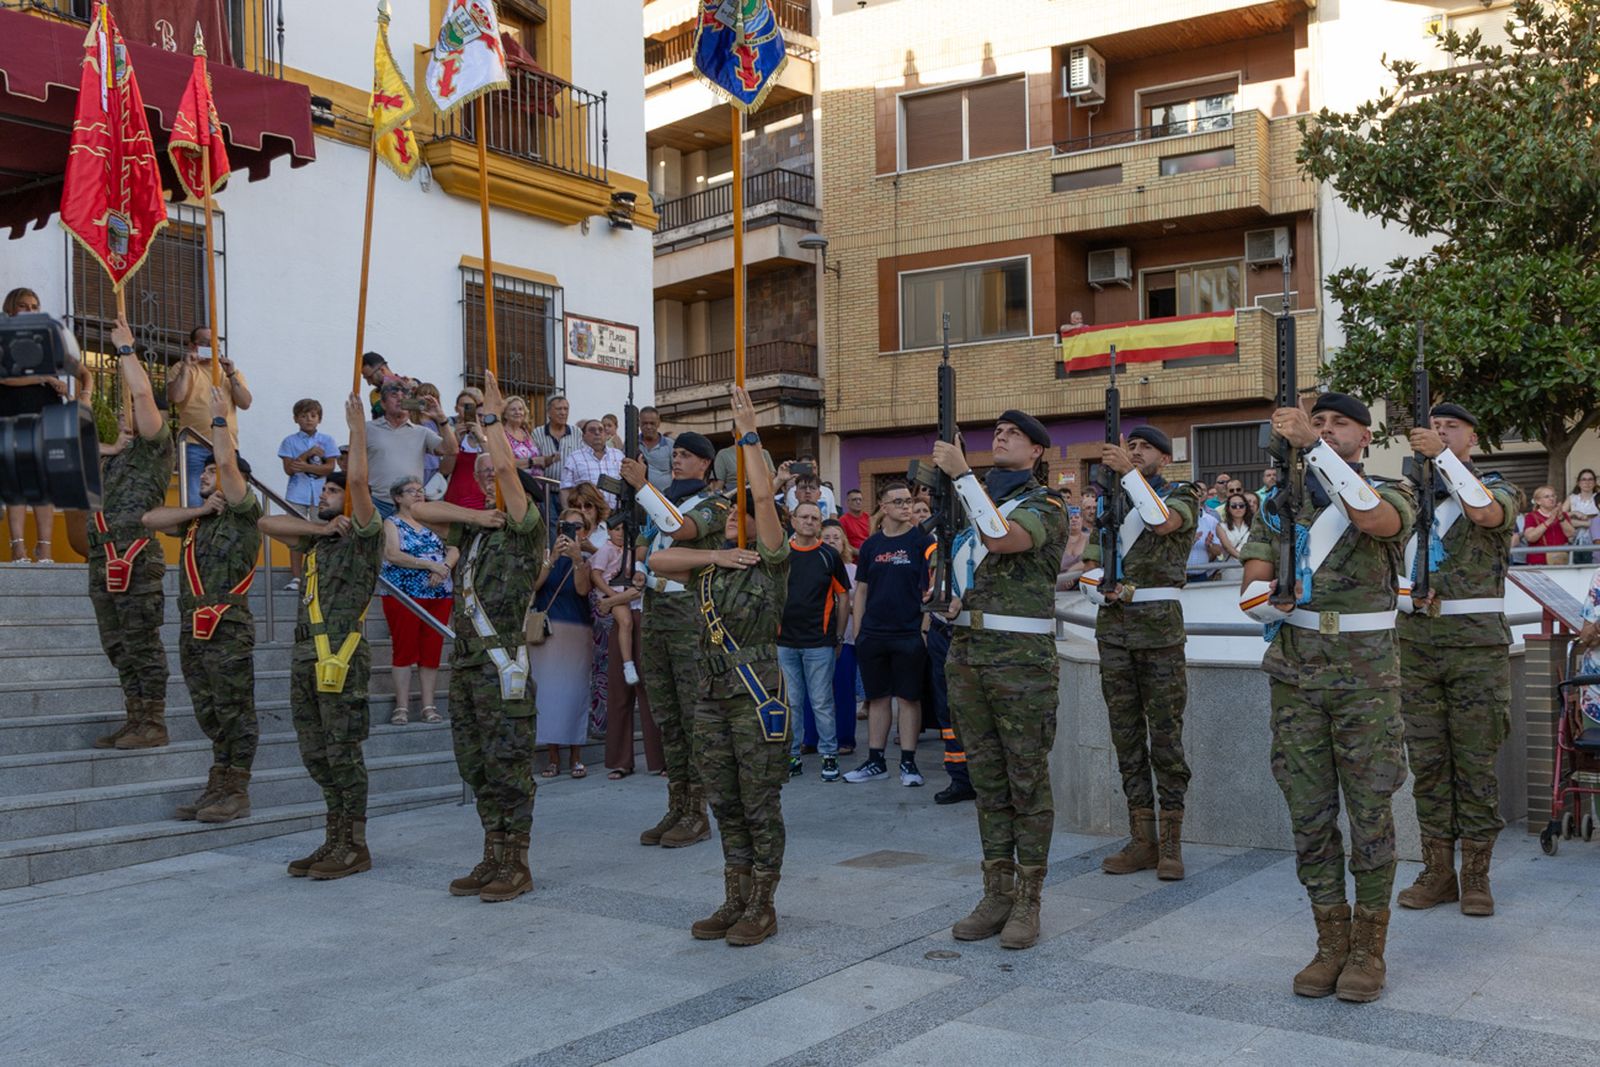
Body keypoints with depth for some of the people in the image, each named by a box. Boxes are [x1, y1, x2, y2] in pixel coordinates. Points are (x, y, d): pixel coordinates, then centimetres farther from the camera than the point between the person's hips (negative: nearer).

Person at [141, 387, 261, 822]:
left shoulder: (243, 512, -3)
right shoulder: (197, 521, 20)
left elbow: (228, 462, -17)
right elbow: (151, 520, 10)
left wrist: (220, 418, -5)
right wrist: (201, 510, 2)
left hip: (228, 630, -8)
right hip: (193, 630, 8)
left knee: (235, 713, -3)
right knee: (210, 715, 12)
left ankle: (237, 794, 1)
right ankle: (216, 788, 19)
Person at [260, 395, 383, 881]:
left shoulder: (364, 536, -2)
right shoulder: (316, 540, 20)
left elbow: (359, 481, -15)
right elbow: (266, 523, 15)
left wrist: (358, 430, -10)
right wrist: (320, 528, 4)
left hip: (342, 657, -8)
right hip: (306, 656, 8)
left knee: (343, 753, -5)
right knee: (316, 754, 10)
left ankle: (355, 846, 2)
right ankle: (336, 839, 19)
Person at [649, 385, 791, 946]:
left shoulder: (770, 565, -5)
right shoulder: (709, 570, 12)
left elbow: (764, 498, -16)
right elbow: (657, 561, 2)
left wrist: (748, 435, -14)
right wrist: (714, 556, -6)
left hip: (758, 697, -6)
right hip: (713, 695, 7)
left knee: (760, 805, 1)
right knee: (726, 805, 12)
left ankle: (762, 907, 10)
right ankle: (734, 902, 21)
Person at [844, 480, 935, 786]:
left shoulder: (922, 541, -2)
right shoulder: (870, 545, 9)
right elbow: (861, 590, 12)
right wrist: (857, 630, 7)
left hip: (910, 634, -3)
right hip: (873, 634, 4)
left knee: (909, 697, 3)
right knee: (877, 698, 10)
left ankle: (908, 763, 11)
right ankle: (875, 761, 18)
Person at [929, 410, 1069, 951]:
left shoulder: (1046, 506, -4)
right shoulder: (978, 500, 17)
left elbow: (1002, 539, -24)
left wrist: (961, 474, -22)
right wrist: (959, 600, 12)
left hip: (1021, 657, -7)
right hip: (967, 652, 7)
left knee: (1028, 781, -1)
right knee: (987, 780, 9)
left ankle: (1028, 902, 6)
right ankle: (997, 894, 16)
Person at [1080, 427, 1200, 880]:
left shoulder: (1181, 496, 4)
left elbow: (1164, 521, -21)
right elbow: (1089, 570, 12)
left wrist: (1129, 472, -23)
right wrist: (1103, 589, -9)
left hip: (1159, 626, -4)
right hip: (1113, 626, 5)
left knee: (1165, 734, -3)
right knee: (1126, 734, 6)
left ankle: (1171, 843, 4)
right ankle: (1141, 839, 12)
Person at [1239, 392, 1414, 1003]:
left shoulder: (1389, 495, 1)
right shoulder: (1280, 503, 10)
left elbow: (1374, 517, -26)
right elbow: (1251, 592, 4)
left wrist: (1314, 446, -27)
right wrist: (1273, 600, -20)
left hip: (1365, 671, -3)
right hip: (1295, 671, 3)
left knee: (1369, 812, 2)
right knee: (1308, 811, 5)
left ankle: (1369, 948, 14)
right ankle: (1331, 943, 17)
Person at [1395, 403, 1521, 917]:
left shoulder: (1497, 487, 5)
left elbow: (1486, 511, -19)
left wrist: (1443, 456, -23)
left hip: (1475, 638, -3)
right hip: (1417, 637, 3)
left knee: (1475, 760, -1)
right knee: (1427, 759, 4)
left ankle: (1476, 876, 8)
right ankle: (1437, 871, 12)